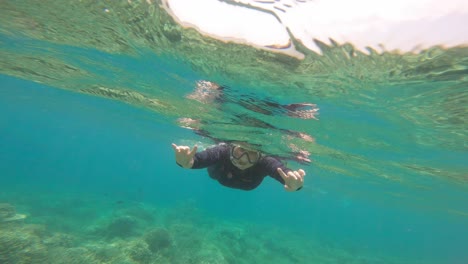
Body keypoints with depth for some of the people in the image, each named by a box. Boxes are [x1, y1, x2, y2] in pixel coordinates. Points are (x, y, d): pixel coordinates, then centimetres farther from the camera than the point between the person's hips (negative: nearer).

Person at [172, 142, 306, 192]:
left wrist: (295, 183, -87)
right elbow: (200, 158, -64)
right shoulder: (223, 152, -46)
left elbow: (282, 171, -64)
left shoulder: (265, 162, -46)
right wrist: (186, 161, -86)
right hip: (219, 172, -1)